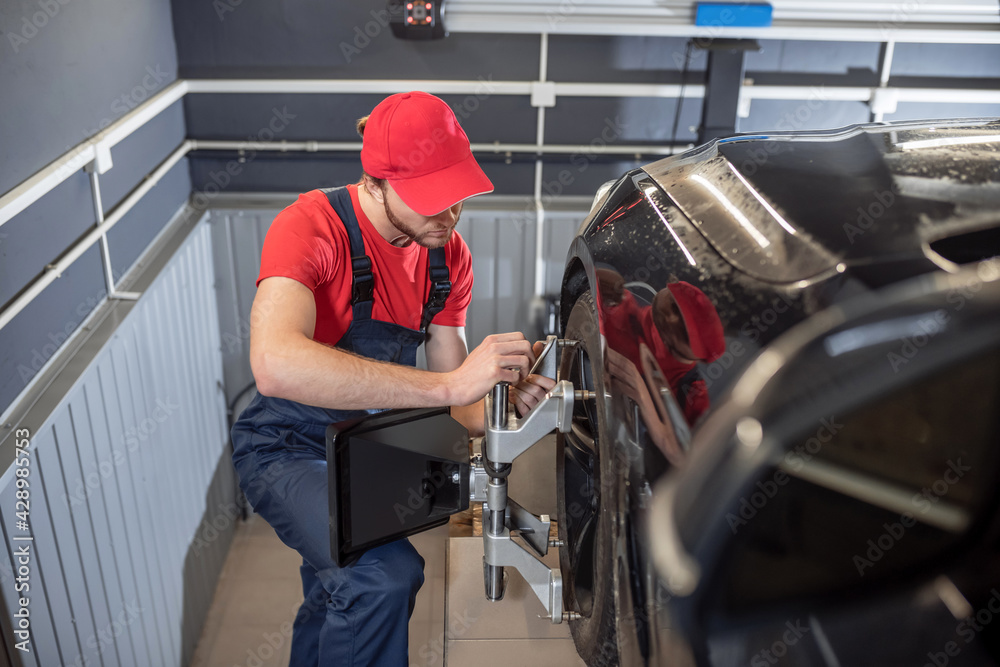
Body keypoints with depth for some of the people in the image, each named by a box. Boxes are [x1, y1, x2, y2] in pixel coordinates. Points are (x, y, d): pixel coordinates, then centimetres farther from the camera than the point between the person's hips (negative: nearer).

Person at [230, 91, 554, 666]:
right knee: (386, 575, -30)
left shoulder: (449, 257, -7)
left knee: (338, 606, 23)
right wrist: (450, 383, -49)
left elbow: (457, 399, -4)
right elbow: (275, 364, -47)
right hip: (290, 448, -6)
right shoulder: (312, 226, -27)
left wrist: (503, 400, -29)